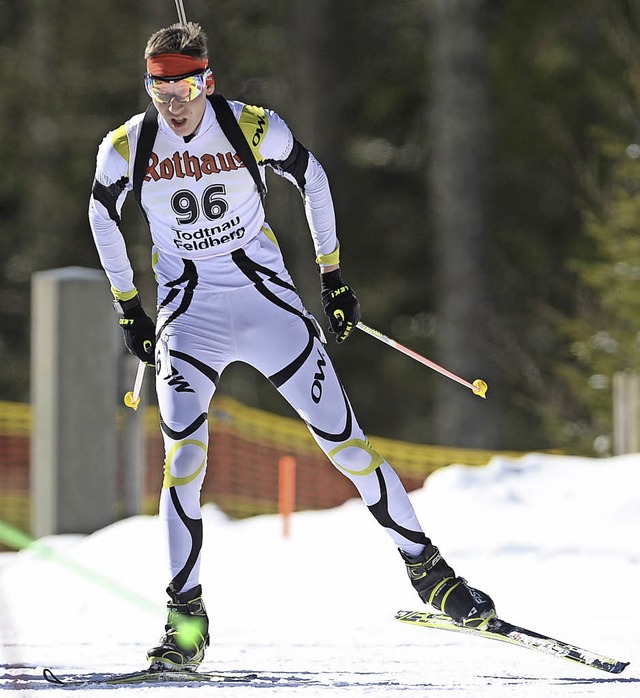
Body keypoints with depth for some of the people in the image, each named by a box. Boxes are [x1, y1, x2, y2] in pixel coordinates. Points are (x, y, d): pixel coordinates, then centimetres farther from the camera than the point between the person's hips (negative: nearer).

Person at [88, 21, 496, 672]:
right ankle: (185, 620, -13)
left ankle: (427, 568, 12)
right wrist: (127, 307, 16)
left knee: (344, 440, -2)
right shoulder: (125, 148, -8)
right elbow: (103, 218, 11)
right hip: (188, 315, 0)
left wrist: (333, 275, 12)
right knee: (184, 454, -18)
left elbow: (312, 178, 8)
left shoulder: (253, 128, -10)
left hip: (268, 301, 0)